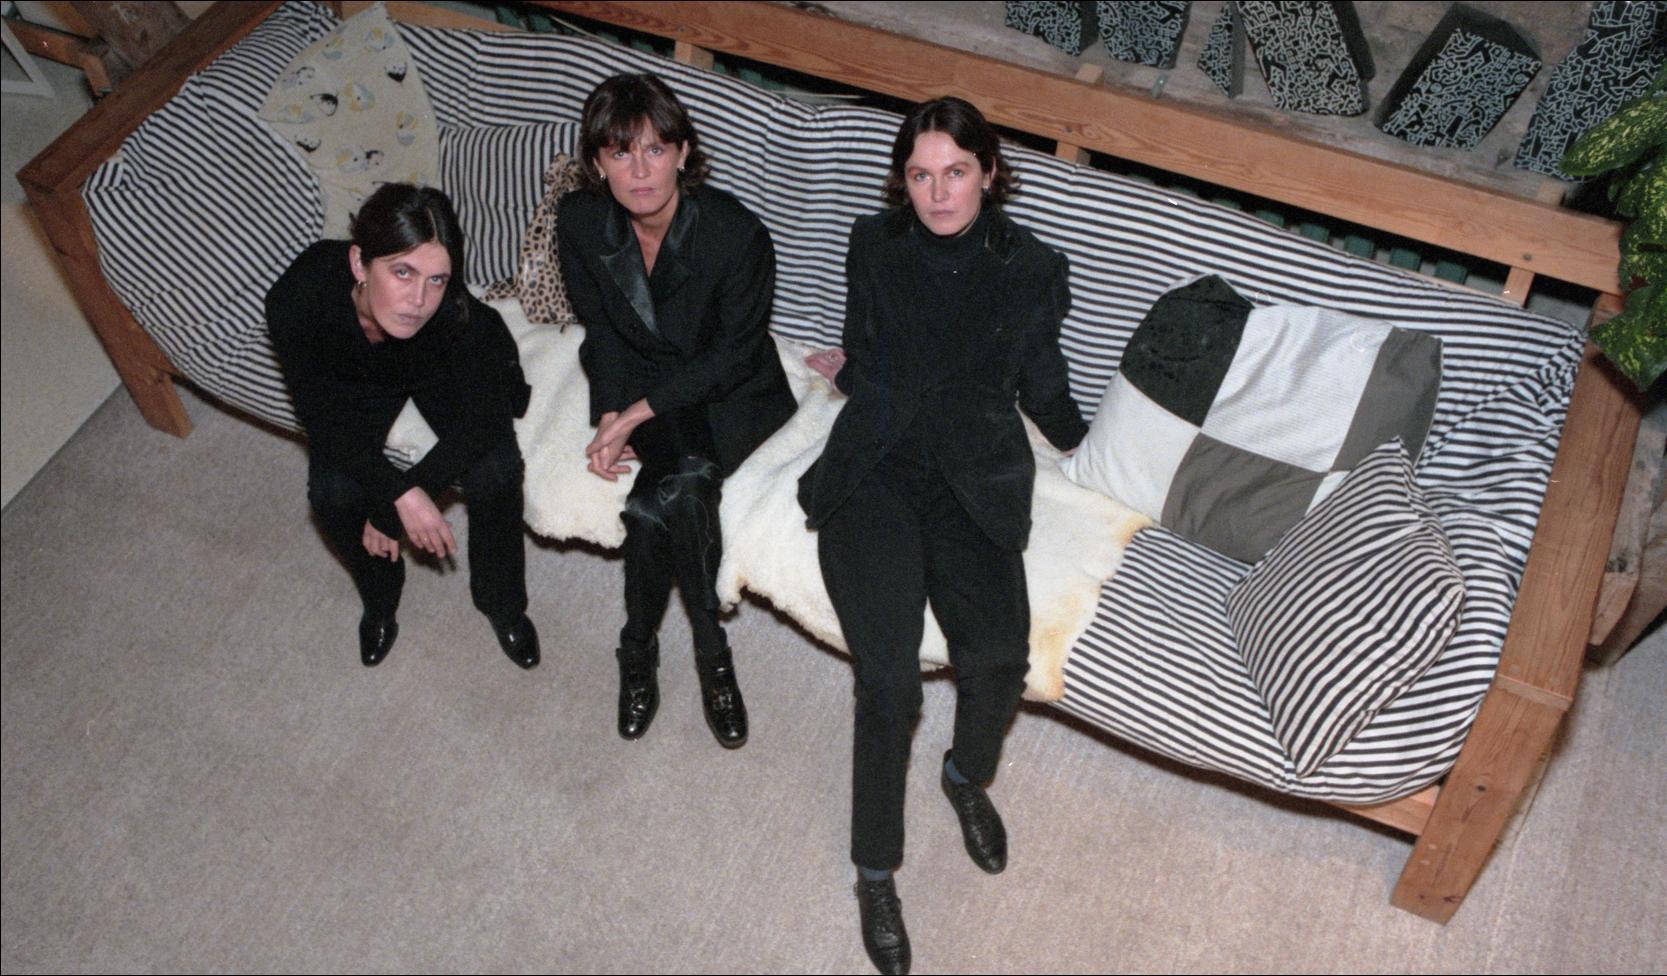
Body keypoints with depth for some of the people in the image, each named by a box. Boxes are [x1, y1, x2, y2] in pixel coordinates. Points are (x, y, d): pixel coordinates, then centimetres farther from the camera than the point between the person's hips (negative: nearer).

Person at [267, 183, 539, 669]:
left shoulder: (458, 314, -41)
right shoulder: (295, 301, -39)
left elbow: (482, 419, -28)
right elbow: (324, 415, -25)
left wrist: (389, 508, -29)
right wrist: (401, 493, -36)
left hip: (445, 370, -1)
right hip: (356, 382, 1)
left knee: (495, 473, -22)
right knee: (332, 494, -17)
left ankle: (502, 602, 8)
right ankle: (380, 600, 17)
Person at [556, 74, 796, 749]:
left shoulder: (737, 235, -24)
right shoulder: (579, 222, -11)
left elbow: (734, 357, -17)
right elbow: (601, 330, 1)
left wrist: (636, 413, -21)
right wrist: (609, 418, -13)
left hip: (728, 394, -2)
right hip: (638, 382, 3)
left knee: (659, 501, -30)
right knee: (684, 486, -29)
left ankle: (640, 649, -3)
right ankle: (710, 653, -7)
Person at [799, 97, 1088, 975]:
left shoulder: (1031, 269, 9)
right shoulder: (874, 247, 11)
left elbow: (1043, 391, 19)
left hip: (975, 480, 0)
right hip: (875, 467, 0)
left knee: (997, 654, -24)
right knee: (889, 675, -21)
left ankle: (968, 774, 13)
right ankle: (874, 869, -1)